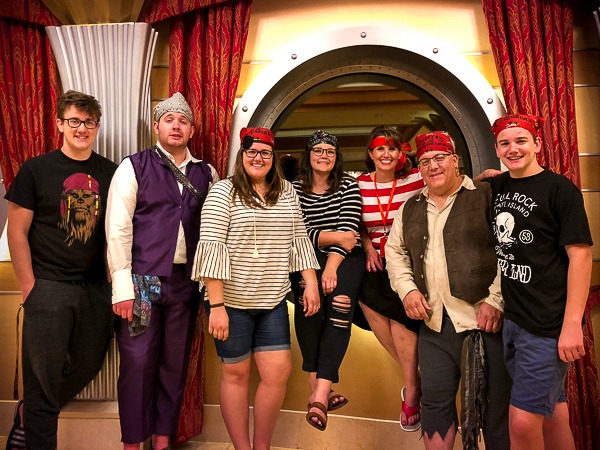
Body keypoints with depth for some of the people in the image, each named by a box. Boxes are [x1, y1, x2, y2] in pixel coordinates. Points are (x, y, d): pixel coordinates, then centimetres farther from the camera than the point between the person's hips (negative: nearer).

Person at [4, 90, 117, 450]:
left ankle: (28, 414, 42)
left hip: (96, 289, 4)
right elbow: (17, 231, -2)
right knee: (44, 377, 3)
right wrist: (29, 287, -7)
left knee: (87, 367, 16)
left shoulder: (110, 173, 4)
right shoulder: (36, 170, -3)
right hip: (49, 288, -4)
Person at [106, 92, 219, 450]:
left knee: (175, 364, 11)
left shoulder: (207, 174, 10)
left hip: (187, 282, 3)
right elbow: (118, 228, -4)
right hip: (143, 281, -3)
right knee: (137, 363, 1)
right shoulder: (134, 167, 1)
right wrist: (123, 287, -10)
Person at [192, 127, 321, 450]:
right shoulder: (224, 192, -8)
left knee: (278, 372, 4)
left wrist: (311, 283, 3)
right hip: (232, 301, -4)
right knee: (235, 374, 10)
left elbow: (299, 239, 11)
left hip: (273, 301, 4)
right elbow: (211, 247, -14)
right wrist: (216, 304, -18)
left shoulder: (287, 192, 8)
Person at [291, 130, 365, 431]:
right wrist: (333, 237, -13)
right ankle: (318, 387, -19)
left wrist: (331, 268, -16)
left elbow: (348, 230, -5)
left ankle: (320, 393, -28)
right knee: (307, 300, -27)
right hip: (309, 258, 1)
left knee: (339, 304, -27)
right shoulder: (295, 190, 8)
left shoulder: (349, 186, 5)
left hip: (346, 258, 0)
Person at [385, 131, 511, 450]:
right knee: (435, 402, 13)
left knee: (494, 405, 7)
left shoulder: (488, 196, -2)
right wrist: (407, 289, 4)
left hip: (485, 320, -4)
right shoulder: (410, 209, 14)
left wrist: (496, 301, -14)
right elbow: (395, 252, 20)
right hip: (435, 324, 5)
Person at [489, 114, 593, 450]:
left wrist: (572, 324, -17)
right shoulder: (498, 187, 7)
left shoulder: (560, 189, -9)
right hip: (509, 318, 6)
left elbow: (580, 255, -12)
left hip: (548, 324, -6)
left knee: (523, 421, -3)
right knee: (552, 411, 21)